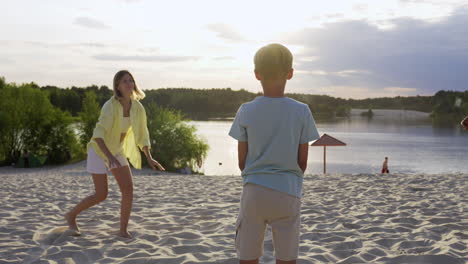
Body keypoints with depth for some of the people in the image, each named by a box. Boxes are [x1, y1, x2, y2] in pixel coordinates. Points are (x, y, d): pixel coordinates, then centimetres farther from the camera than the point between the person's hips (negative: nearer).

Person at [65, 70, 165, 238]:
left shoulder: (137, 107, -8)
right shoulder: (110, 106, -28)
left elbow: (142, 133, 1)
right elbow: (98, 134, -35)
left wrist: (149, 158, -9)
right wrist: (109, 156, -48)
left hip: (117, 151, 6)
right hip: (99, 150, -6)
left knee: (128, 189, -11)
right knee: (101, 195, -5)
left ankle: (123, 231, -1)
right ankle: (71, 215, 20)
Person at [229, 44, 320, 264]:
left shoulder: (246, 112, -5)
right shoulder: (302, 112, -6)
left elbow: (242, 161, 1)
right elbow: (303, 161, -1)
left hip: (253, 192, 0)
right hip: (288, 194, 0)